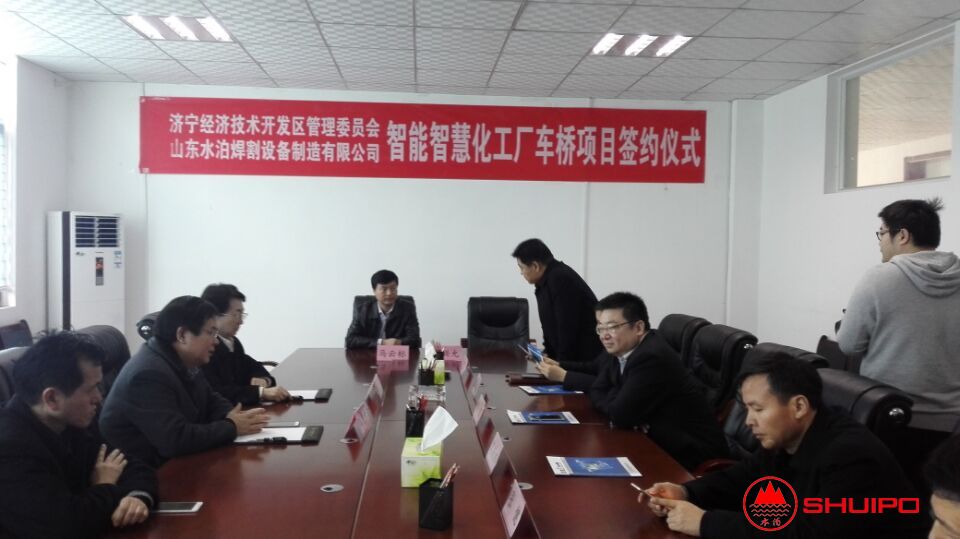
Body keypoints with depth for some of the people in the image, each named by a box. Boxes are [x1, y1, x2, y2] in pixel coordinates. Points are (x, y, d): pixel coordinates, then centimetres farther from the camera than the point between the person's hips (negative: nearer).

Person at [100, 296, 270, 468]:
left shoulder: (184, 363, 6)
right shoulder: (148, 374, -24)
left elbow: (212, 402, 15)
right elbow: (175, 440, -31)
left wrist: (233, 417, -8)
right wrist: (232, 427, -20)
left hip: (171, 463, 9)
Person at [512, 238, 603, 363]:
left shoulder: (561, 279, -20)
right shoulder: (549, 280, 10)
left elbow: (568, 327, -22)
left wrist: (562, 362, -17)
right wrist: (547, 353, 7)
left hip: (585, 355, -9)